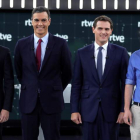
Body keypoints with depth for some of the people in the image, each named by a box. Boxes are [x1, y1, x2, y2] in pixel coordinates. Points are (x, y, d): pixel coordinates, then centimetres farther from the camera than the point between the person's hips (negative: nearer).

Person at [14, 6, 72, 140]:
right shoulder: (22, 44, 2)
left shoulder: (60, 44, -5)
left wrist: (56, 89, 9)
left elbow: (67, 72, 5)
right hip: (28, 101, 2)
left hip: (51, 100, -2)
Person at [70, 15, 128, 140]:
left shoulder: (120, 52, 2)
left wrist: (124, 110, -4)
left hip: (111, 109, -1)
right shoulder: (82, 53, 5)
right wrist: (74, 110, 0)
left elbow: (125, 83, 1)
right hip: (88, 110, 1)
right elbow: (76, 84, 5)